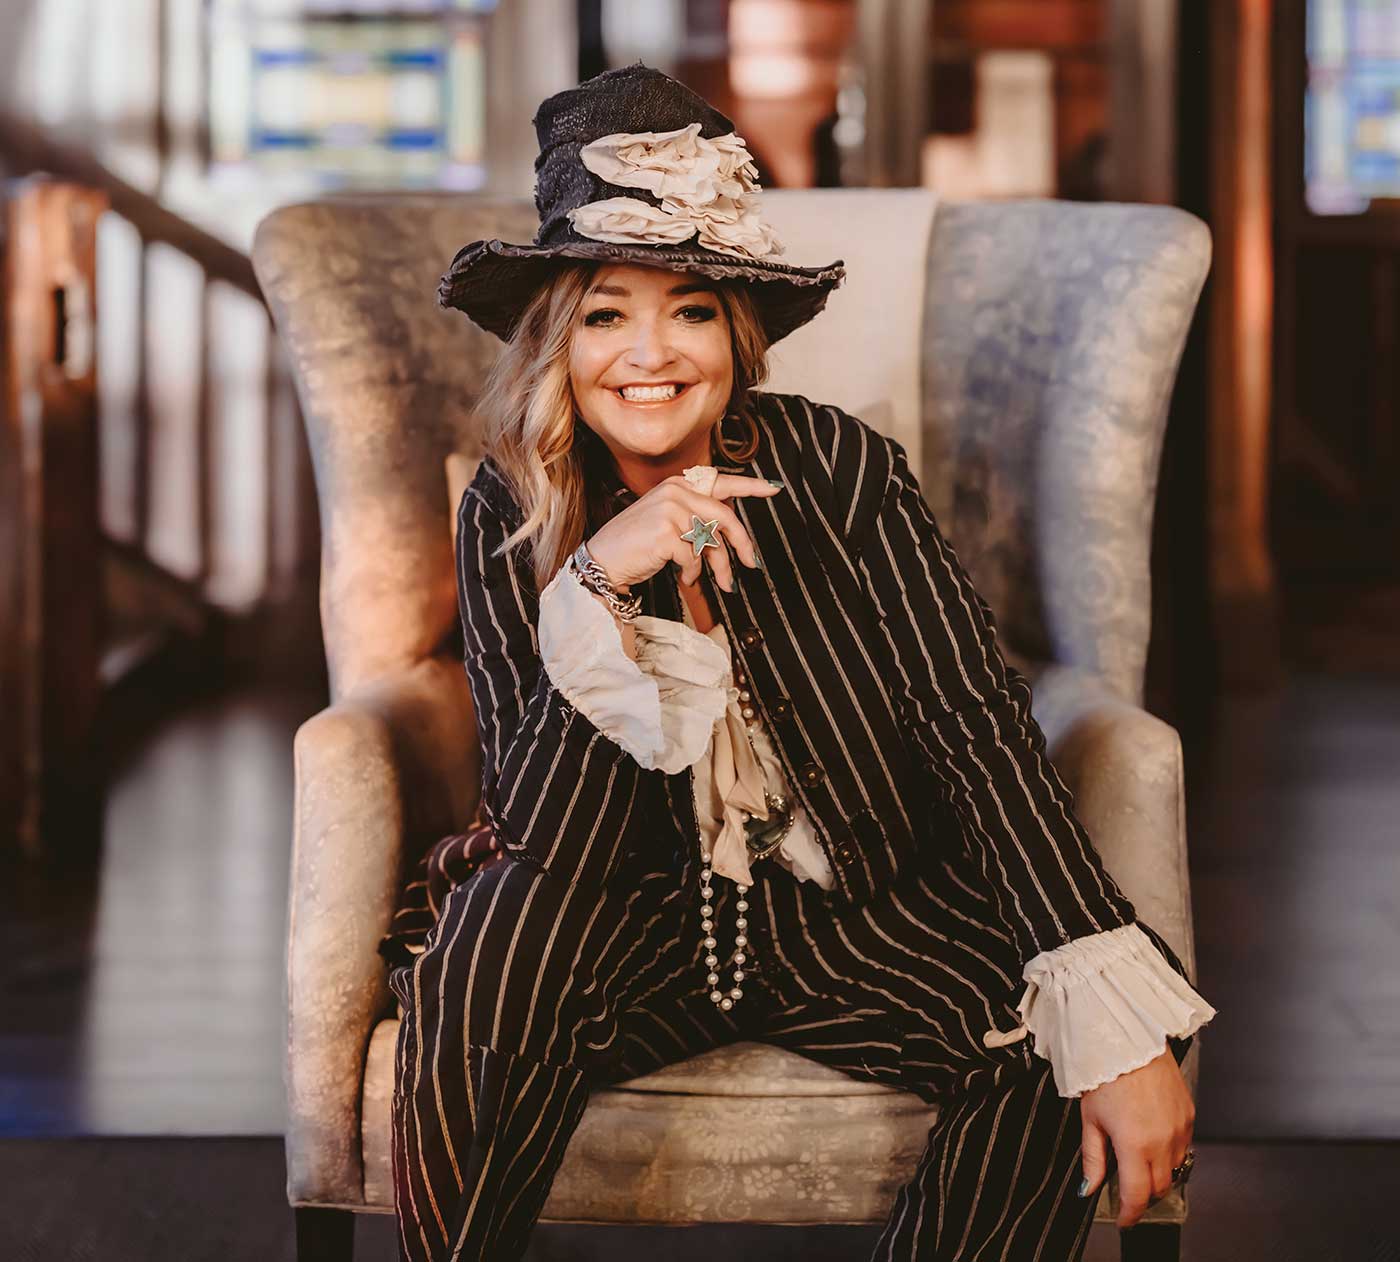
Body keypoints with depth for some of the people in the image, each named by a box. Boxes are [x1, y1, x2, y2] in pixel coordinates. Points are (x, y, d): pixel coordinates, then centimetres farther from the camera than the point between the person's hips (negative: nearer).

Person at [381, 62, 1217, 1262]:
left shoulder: (838, 466, -10)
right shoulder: (510, 520, -8)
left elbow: (979, 725, -17)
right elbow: (541, 834, -15)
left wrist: (1122, 1022, -29)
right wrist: (600, 582, -31)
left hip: (859, 907, 1)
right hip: (634, 923, 0)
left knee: (1052, 1046, -26)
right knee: (499, 944, -31)